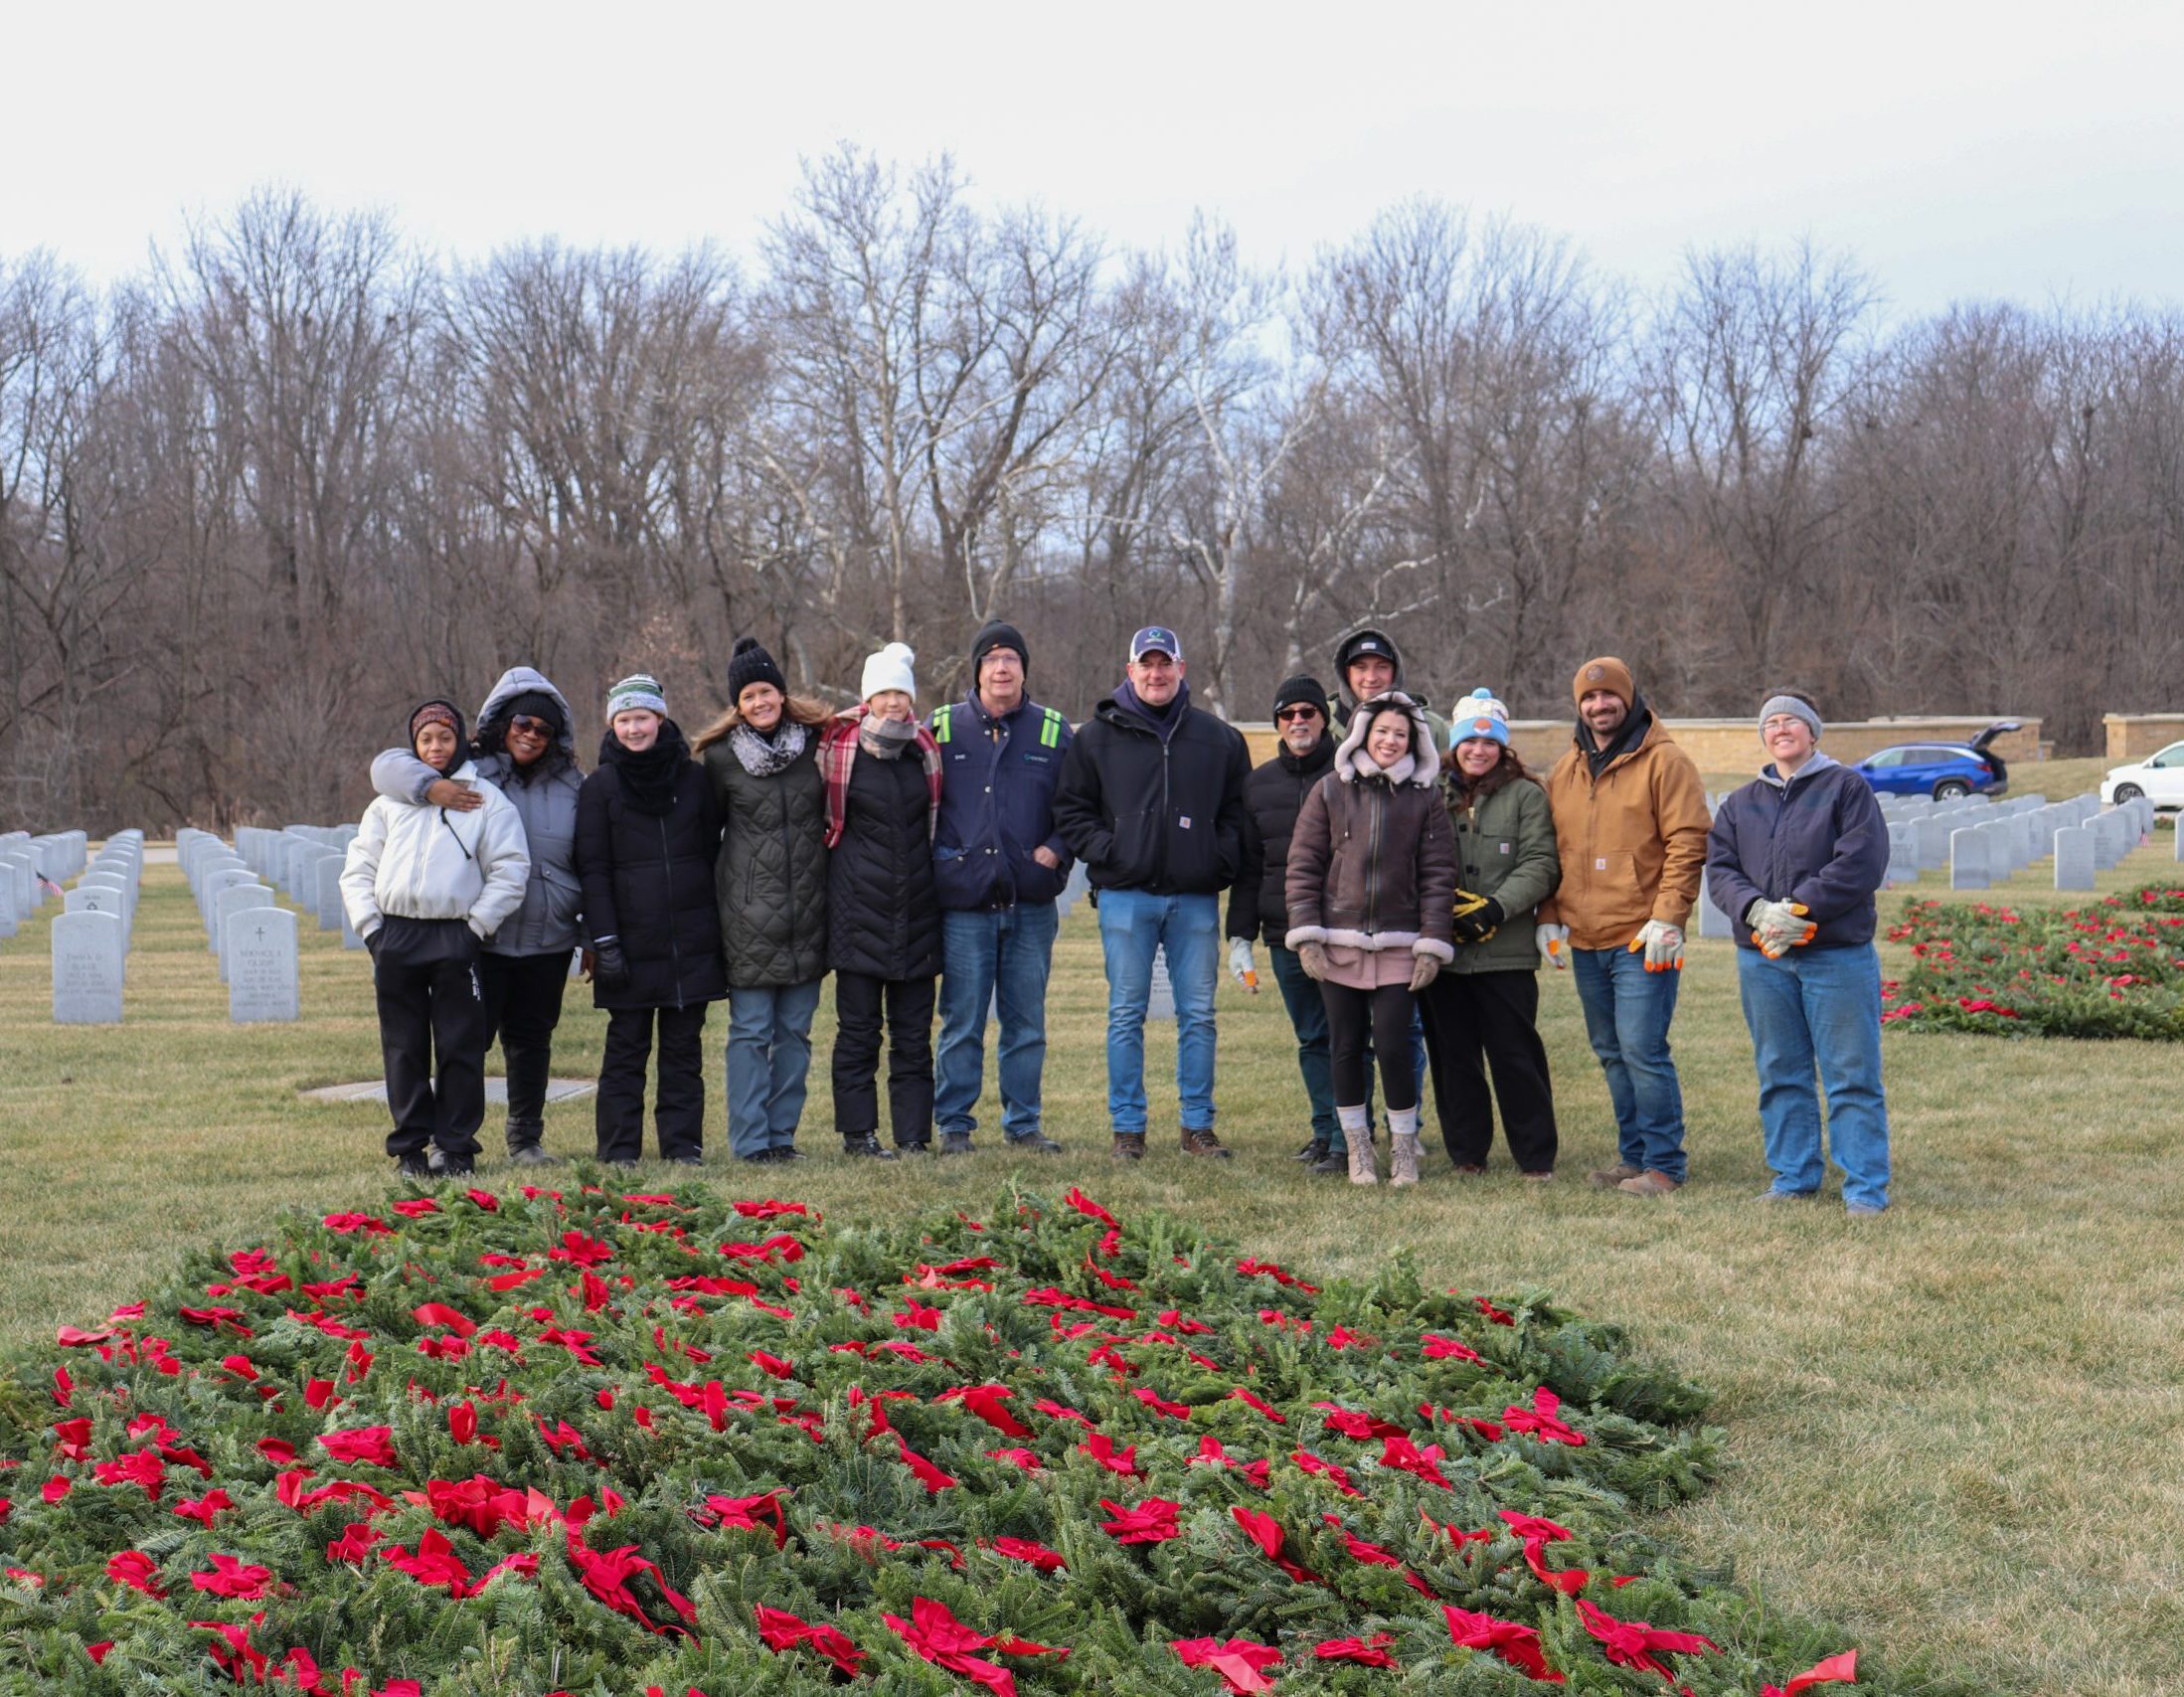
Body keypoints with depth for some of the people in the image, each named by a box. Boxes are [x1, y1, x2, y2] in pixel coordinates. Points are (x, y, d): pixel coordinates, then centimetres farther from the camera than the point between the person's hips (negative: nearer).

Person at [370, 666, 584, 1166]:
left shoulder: (571, 785, 10)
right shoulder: (470, 771, 0)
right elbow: (389, 764, -5)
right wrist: (430, 786, -24)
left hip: (548, 943, 3)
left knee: (531, 1041, 11)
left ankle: (527, 1139, 22)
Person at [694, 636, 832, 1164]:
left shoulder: (815, 741, 6)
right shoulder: (722, 756, 0)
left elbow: (832, 813, 18)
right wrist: (720, 882, 6)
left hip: (808, 908, 3)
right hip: (749, 913, -3)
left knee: (795, 1029, 7)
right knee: (751, 1030, -2)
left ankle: (782, 1133, 15)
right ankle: (750, 1139, 3)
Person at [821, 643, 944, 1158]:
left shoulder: (926, 750, 9)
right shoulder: (838, 748, -2)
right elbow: (823, 818, 10)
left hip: (916, 905, 3)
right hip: (858, 906, -3)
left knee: (914, 1032, 5)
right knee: (858, 1029, 1)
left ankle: (914, 1134, 9)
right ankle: (858, 1131, 8)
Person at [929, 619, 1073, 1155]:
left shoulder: (1055, 732, 8)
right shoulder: (941, 727, 6)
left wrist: (1055, 849, -3)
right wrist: (935, 859, -1)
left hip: (1032, 904, 2)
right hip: (963, 902, -1)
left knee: (1027, 1021, 7)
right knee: (962, 1022, 0)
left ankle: (1023, 1122, 17)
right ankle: (954, 1125, 9)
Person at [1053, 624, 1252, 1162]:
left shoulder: (1218, 738, 10)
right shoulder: (1099, 735, 6)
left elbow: (1237, 809, 16)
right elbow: (1071, 808, 8)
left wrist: (1222, 860, 0)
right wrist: (1104, 851, -6)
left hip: (1196, 897, 2)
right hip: (1126, 896, -1)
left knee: (1198, 1014, 5)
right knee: (1126, 1014, 1)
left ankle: (1198, 1126, 14)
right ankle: (1127, 1127, 8)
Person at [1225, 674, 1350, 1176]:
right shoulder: (1259, 783, 14)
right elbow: (1248, 866, 17)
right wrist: (1240, 936, 11)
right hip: (1285, 937, 4)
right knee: (1311, 1040, 8)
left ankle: (1346, 1141, -2)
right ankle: (1326, 1129, 15)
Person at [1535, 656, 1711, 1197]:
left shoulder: (1664, 762, -5)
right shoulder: (1565, 772, 14)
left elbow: (1689, 843, -9)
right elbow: (1549, 851, 19)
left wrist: (1667, 918, -16)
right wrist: (1548, 917, 9)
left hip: (1641, 940, -7)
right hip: (1583, 941, 7)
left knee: (1642, 1050, -10)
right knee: (1611, 1053, 12)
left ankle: (1664, 1165, -2)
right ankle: (1633, 1155, 21)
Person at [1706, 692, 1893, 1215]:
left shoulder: (1847, 787, 1)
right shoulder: (1741, 804, 16)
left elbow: (1861, 863, -11)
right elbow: (1719, 870, 6)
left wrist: (1799, 908, -18)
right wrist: (1756, 909, -15)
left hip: (1838, 956, -5)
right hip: (1763, 959, 5)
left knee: (1851, 1076, -2)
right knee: (1781, 1075, 11)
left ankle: (1865, 1186, 3)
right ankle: (1794, 1176, 20)